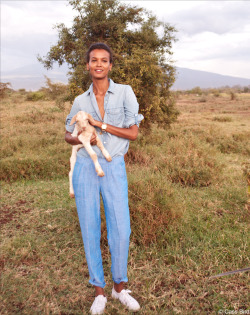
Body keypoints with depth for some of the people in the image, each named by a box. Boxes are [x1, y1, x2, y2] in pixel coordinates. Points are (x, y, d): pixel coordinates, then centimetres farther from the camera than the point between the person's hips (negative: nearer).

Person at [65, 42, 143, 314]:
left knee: (120, 230, -1)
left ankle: (119, 287, 25)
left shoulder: (124, 92, 1)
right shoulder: (80, 101, 8)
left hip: (114, 169, -1)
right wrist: (80, 139, -7)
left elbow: (133, 133, -5)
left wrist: (101, 124, -12)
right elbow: (68, 134, 16)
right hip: (85, 167, 2)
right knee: (90, 230, 5)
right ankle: (99, 291, 24)